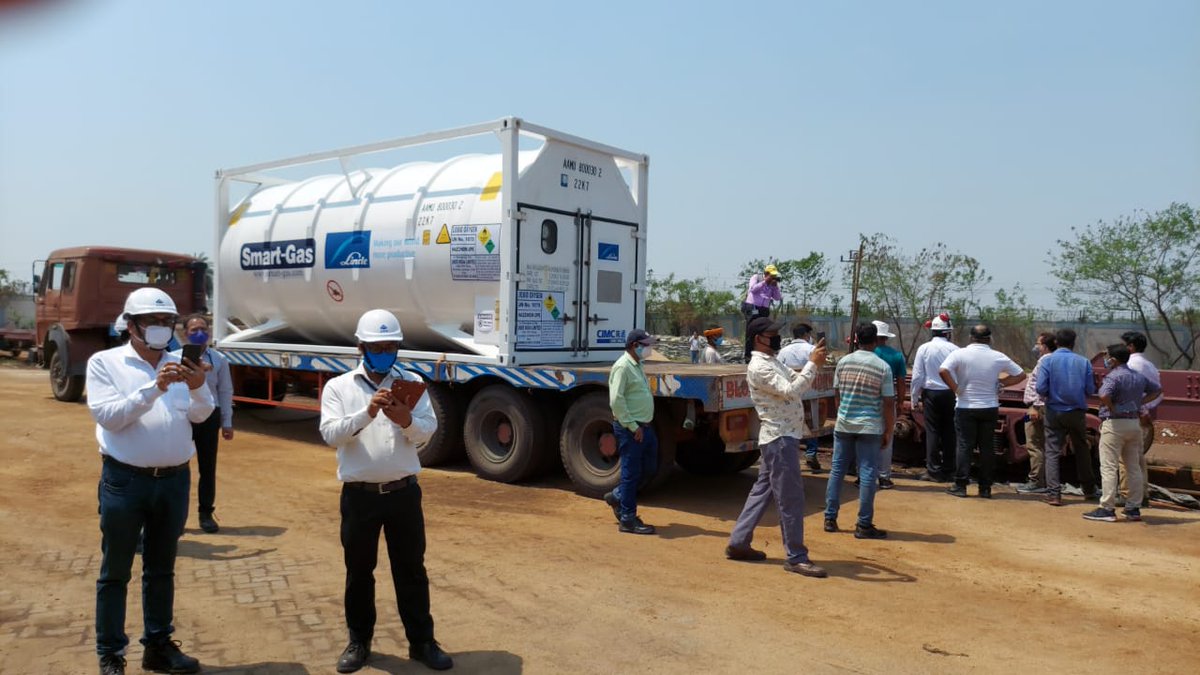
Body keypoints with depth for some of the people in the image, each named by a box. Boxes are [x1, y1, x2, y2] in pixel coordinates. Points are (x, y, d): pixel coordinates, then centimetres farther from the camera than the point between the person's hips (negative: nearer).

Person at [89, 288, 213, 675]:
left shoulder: (178, 364, 7)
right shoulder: (104, 362, -3)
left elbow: (200, 415, -1)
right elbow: (108, 416, -15)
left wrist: (198, 388, -22)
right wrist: (153, 388, -25)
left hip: (174, 480, 4)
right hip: (125, 480, -4)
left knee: (161, 569, 15)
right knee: (115, 571, 7)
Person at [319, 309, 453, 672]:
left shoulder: (412, 383, 3)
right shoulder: (338, 386, 0)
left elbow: (427, 431, -5)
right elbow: (331, 433, -13)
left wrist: (405, 420, -26)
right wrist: (367, 413, -28)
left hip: (404, 492, 1)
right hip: (359, 495, 0)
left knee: (411, 569, 10)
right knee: (359, 572, 12)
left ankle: (422, 642, 22)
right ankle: (359, 642, 29)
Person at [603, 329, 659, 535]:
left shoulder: (637, 366, 15)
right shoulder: (623, 367, -15)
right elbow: (616, 400, -22)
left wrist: (644, 426, 16)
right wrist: (632, 427, -20)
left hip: (644, 427, 10)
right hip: (630, 429, -10)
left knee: (649, 467, 16)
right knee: (631, 473, -2)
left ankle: (617, 497, 30)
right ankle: (627, 520, 8)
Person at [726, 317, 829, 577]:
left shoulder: (773, 362, 16)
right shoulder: (759, 366, -16)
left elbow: (797, 380, 16)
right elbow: (791, 391, -24)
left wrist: (813, 363, 1)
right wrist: (813, 364, -21)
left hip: (778, 438, 10)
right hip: (779, 438, -10)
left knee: (762, 490, 15)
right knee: (790, 497, -5)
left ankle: (738, 543, 22)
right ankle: (796, 558, 3)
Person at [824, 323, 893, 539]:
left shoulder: (843, 362, 1)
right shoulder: (883, 367, -8)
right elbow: (888, 403, -7)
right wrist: (888, 431, 2)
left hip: (843, 424, 3)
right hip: (869, 427, -3)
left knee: (837, 469, 12)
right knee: (868, 474, 2)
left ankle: (830, 518, 16)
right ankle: (863, 525, 6)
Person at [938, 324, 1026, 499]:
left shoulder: (960, 354, -9)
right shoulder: (998, 357, -1)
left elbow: (943, 371, -22)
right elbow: (1020, 375, 5)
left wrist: (955, 388, -11)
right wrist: (1000, 382, 5)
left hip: (965, 407, -2)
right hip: (990, 408, 2)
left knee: (964, 446, 4)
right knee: (987, 447, 8)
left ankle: (960, 486, 3)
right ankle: (985, 488, 12)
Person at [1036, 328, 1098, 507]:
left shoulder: (1048, 360, -7)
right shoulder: (1083, 362, -2)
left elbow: (1041, 388, -13)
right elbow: (1090, 390, -3)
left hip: (1055, 412, -2)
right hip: (1077, 412, 2)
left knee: (1053, 452, 1)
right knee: (1082, 450, 18)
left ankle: (1054, 493, -7)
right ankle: (1089, 489, 30)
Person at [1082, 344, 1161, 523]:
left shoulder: (1113, 376, -14)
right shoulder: (1138, 377, 12)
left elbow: (1104, 396, -31)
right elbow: (1157, 390, 27)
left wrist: (1112, 409, -14)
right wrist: (1140, 402, 15)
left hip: (1114, 424, -8)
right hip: (1134, 423, 8)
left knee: (1109, 467, -5)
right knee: (1134, 467, 13)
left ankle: (1107, 509, -6)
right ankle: (1134, 508, 19)